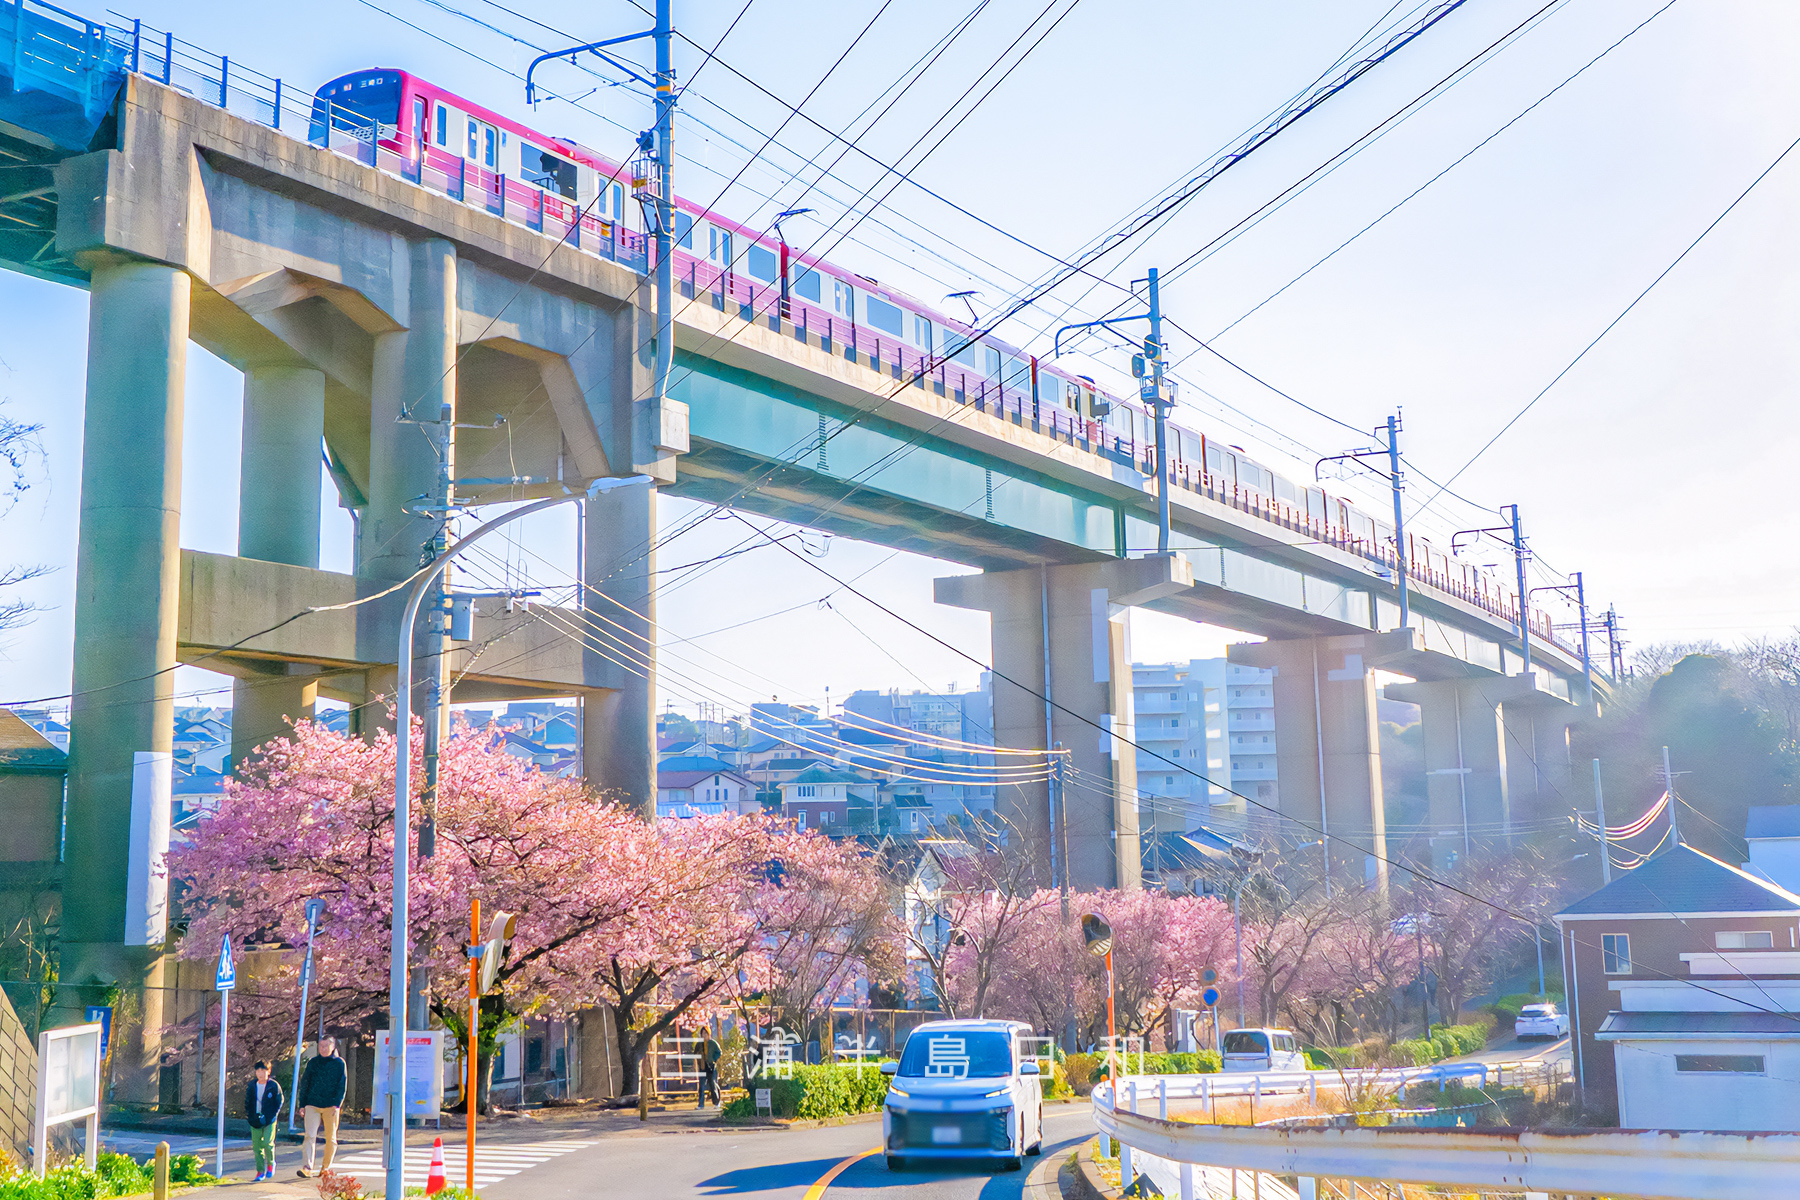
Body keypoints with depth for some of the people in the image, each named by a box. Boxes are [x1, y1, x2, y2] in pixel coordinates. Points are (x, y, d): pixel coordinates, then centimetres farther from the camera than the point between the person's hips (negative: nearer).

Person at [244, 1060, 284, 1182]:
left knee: (268, 1143, -13)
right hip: (255, 1120, 3)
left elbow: (279, 1102, 3)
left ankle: (271, 1163, 14)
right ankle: (260, 1172, 10)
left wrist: (274, 1115, -5)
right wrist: (248, 1113, 5)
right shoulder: (251, 1086, 6)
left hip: (269, 1120, -3)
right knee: (256, 1146, 2)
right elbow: (247, 1102, 16)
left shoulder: (274, 1086, -3)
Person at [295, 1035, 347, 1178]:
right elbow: (304, 1084, 13)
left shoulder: (339, 1063, 4)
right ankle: (307, 1168, -17)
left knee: (331, 1138, 5)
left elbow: (342, 1085, 1)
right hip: (312, 1105, 1)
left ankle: (326, 1168, 16)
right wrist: (302, 1104, 6)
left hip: (331, 1106, -1)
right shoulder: (312, 1062, 10)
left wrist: (337, 1104, -9)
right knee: (310, 1136, -11)